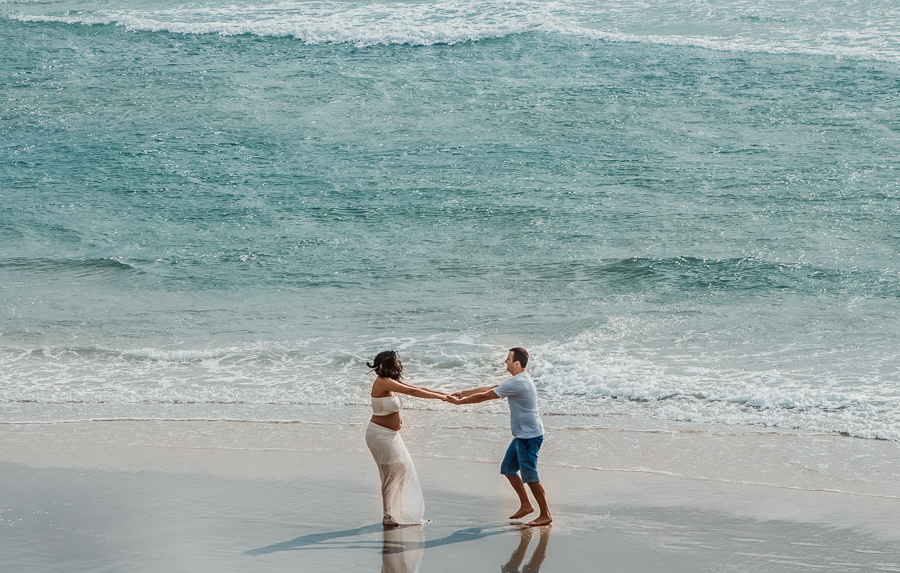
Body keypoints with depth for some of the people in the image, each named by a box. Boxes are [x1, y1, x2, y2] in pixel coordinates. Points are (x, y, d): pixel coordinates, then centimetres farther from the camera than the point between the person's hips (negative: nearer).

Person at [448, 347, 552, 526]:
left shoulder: (517, 383, -22)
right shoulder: (521, 379, 11)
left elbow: (485, 396, -16)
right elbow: (489, 388, 17)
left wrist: (459, 401, -5)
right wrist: (464, 393, 17)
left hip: (529, 436, -11)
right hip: (522, 435, 11)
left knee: (530, 476, -5)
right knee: (508, 468, 16)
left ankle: (545, 514, 3)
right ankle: (525, 505, 24)